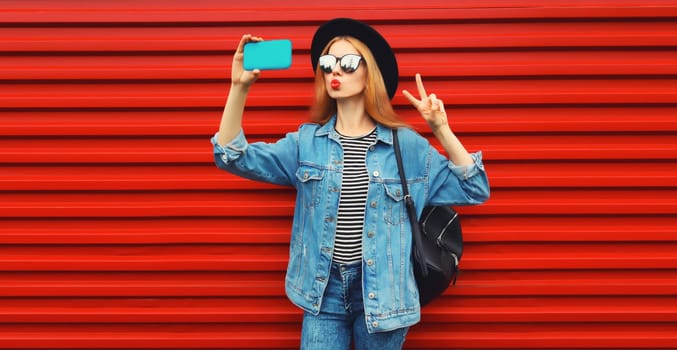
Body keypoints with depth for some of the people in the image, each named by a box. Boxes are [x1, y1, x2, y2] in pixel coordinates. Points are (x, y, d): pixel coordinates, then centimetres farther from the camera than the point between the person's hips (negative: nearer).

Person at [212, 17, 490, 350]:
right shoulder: (306, 140, 1)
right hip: (322, 288, 1)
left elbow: (474, 191, -3)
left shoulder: (407, 144, -3)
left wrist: (441, 129, -14)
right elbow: (233, 157, -4)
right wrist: (239, 87, -15)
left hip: (381, 290, -1)